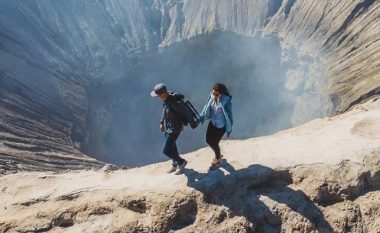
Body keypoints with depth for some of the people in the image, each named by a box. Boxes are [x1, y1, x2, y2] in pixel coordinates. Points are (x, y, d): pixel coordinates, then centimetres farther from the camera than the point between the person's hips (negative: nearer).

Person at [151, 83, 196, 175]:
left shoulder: (175, 102, -34)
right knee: (171, 147, 24)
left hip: (174, 129, -8)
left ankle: (181, 162, 24)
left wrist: (193, 124, -8)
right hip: (167, 128, 8)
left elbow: (187, 114, -22)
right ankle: (175, 164, 46)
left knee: (166, 151, 0)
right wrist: (161, 122, 12)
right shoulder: (166, 99, -8)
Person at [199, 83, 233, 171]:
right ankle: (218, 154, 46)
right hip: (212, 123, 6)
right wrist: (201, 118, 0)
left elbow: (229, 116, -18)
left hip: (221, 125, -6)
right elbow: (207, 108, 2)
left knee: (214, 143, 6)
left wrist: (229, 130, -11)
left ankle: (218, 160, 35)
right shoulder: (212, 97, -13)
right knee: (208, 140, 17)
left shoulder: (226, 102, -28)